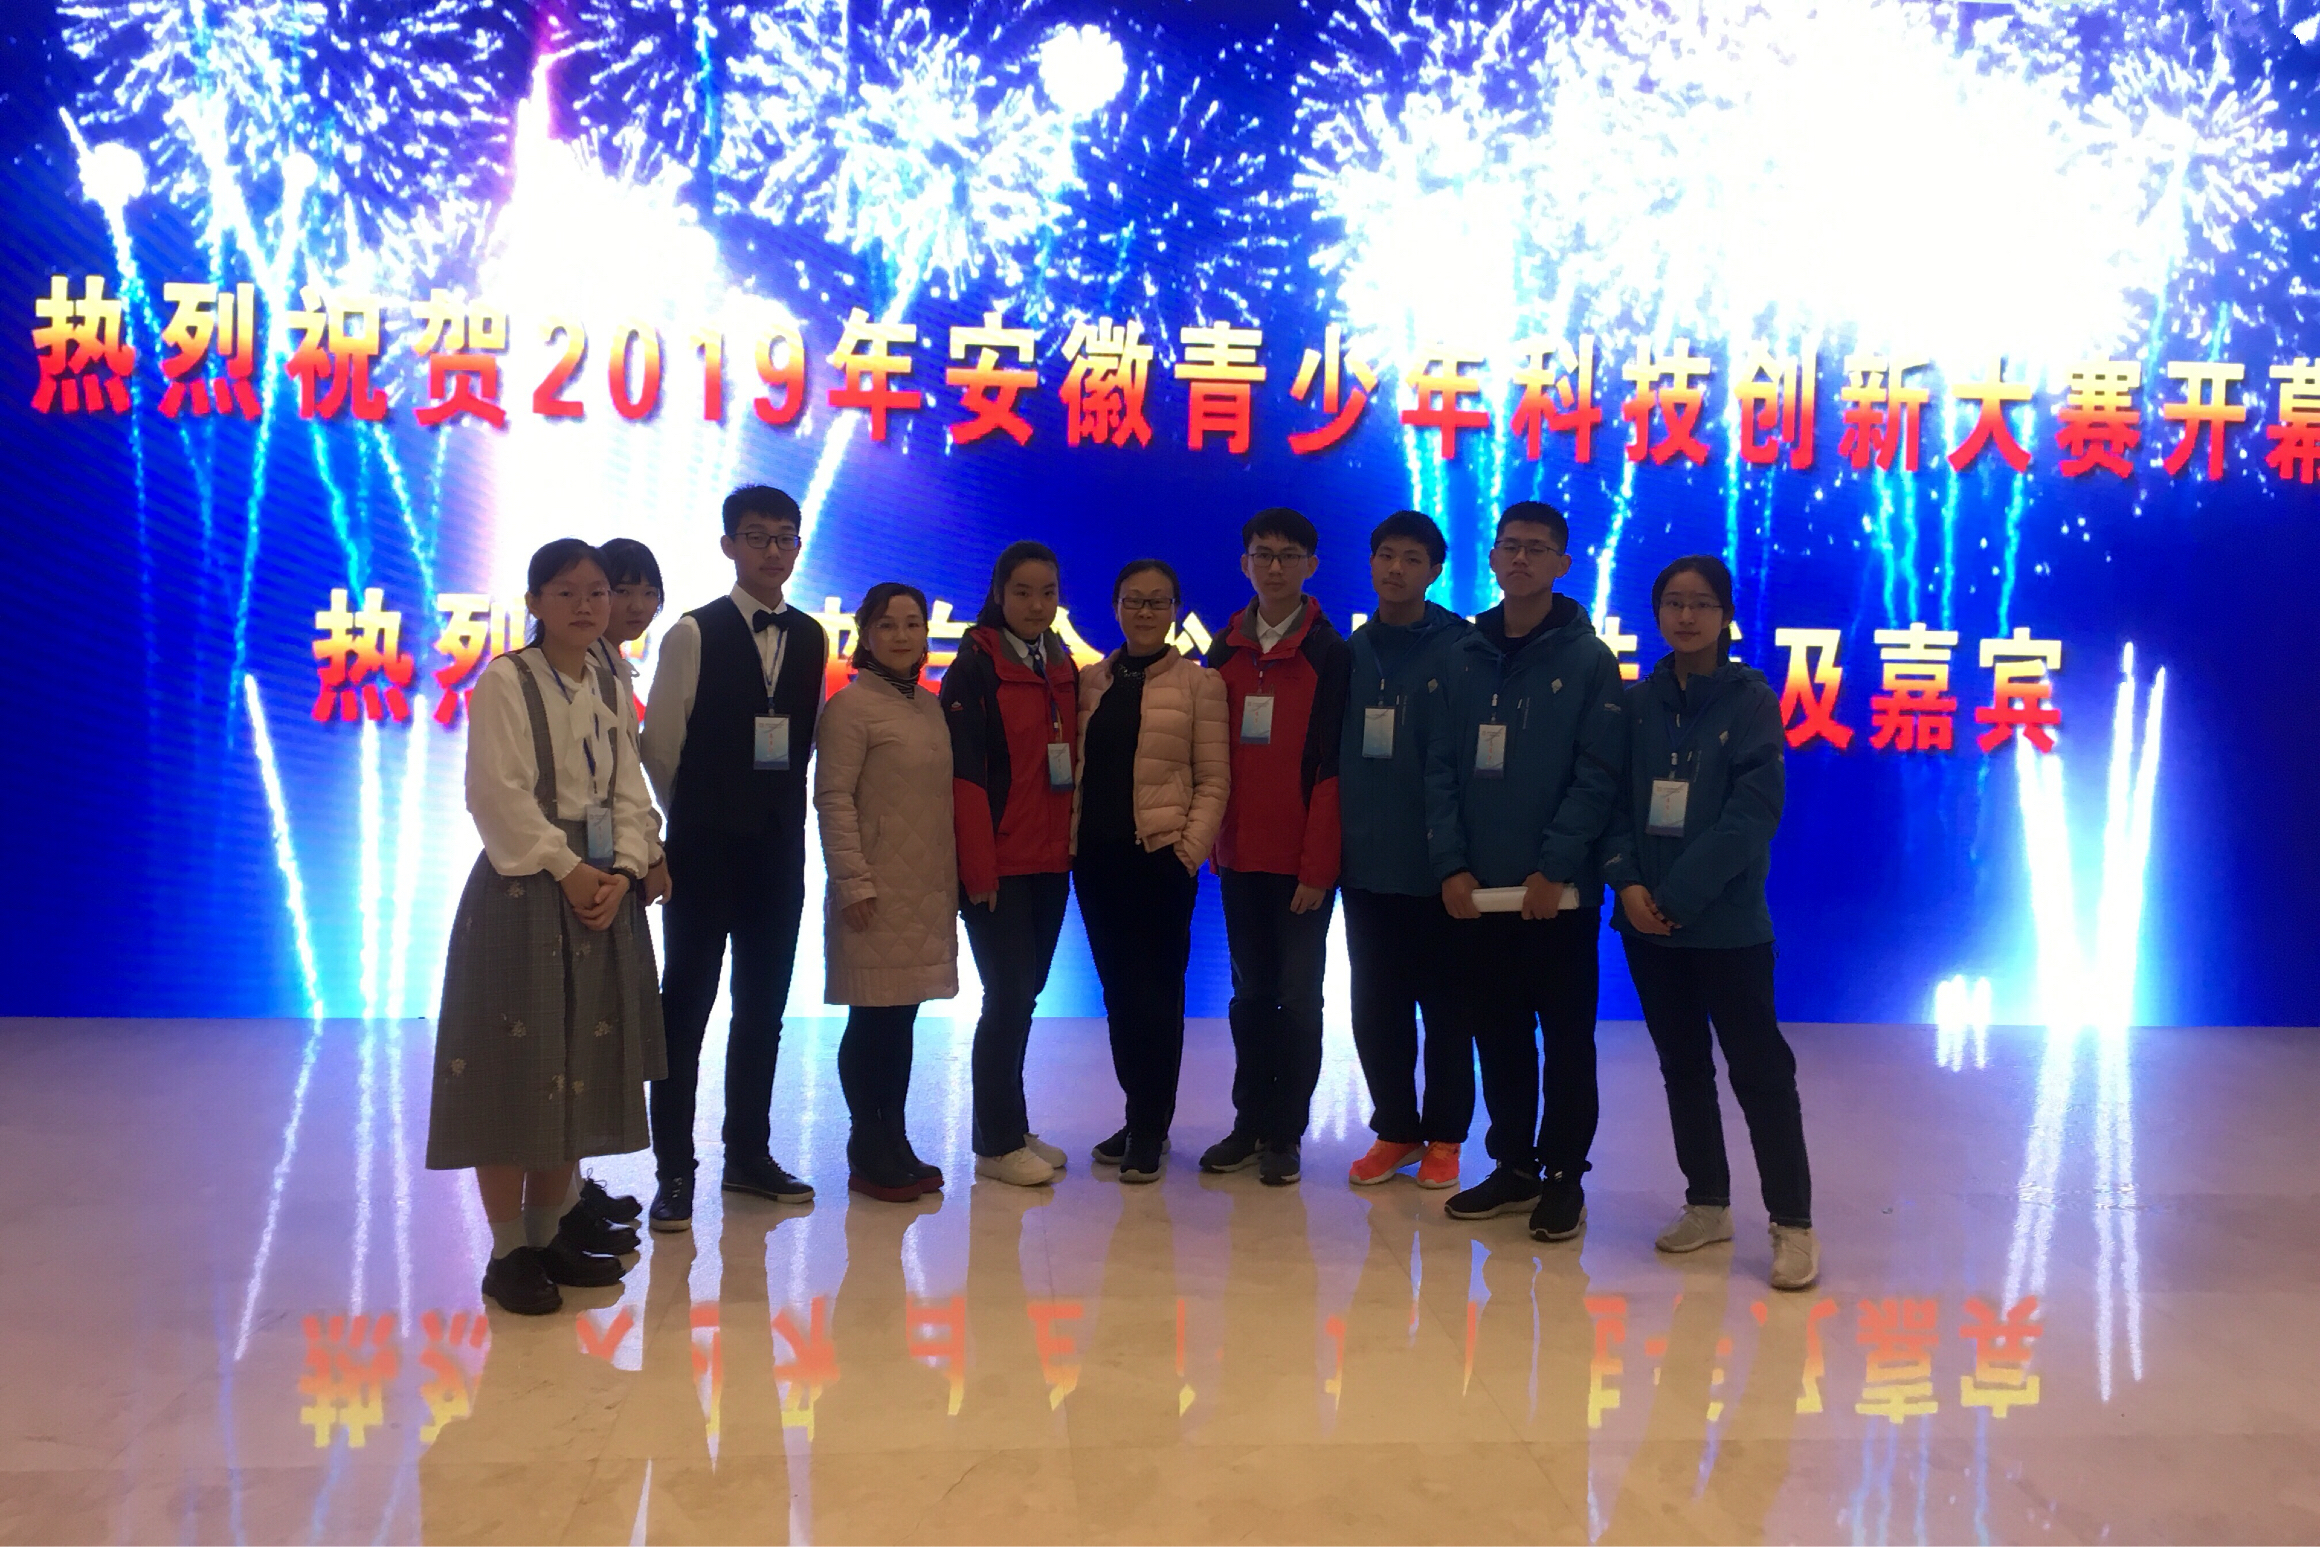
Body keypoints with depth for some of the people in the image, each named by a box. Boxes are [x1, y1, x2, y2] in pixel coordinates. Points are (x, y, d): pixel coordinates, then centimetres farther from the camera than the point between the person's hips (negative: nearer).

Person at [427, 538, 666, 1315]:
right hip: (523, 888, -6)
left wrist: (621, 873, -7)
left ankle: (549, 1231, 21)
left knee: (579, 1067, 10)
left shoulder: (609, 689, 13)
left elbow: (630, 794, 9)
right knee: (516, 1069, -3)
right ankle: (508, 1252, 6)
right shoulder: (504, 681, -6)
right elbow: (498, 793, -13)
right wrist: (565, 870, -15)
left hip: (601, 891, 6)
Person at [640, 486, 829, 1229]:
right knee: (687, 1005, 1)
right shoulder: (694, 633, -6)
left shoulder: (811, 639, 7)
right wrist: (698, 815, 5)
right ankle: (675, 1170, 8)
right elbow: (660, 744, -3)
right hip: (705, 847, -4)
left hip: (779, 846, 4)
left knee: (764, 1006, 10)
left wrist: (781, 809, 8)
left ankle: (748, 1154, 22)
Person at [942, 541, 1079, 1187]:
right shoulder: (975, 667, -7)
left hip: (1050, 860, 6)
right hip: (997, 862, -6)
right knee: (1009, 994, -5)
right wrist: (978, 866, -15)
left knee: (1023, 994, 12)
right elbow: (964, 773, -12)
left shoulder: (1062, 667, 13)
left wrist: (1076, 843, 10)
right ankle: (998, 1143, 6)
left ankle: (1012, 1129, 22)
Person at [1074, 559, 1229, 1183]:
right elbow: (1074, 767, 11)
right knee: (1117, 989, 9)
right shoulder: (1090, 681, 11)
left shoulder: (1198, 683, 1)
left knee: (1155, 990, -3)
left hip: (1162, 854, -4)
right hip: (1096, 853, 4)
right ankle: (1141, 1116, 22)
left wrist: (1191, 847, -11)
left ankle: (1149, 1129, 8)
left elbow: (1213, 778, -2)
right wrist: (1072, 834, 0)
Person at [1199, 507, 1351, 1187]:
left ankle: (1285, 1133, 12)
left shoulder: (1331, 655, -3)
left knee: (1297, 995, 1)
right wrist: (1211, 835, 4)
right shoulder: (1224, 653, 10)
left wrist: (1318, 865, -12)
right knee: (1250, 992, 11)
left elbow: (1332, 767, -8)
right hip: (1240, 855, 4)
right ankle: (1250, 1123, 21)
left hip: (1303, 859, -4)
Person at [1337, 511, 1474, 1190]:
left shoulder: (1461, 650, -5)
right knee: (1375, 1008, 11)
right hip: (1365, 862, 4)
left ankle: (1444, 1135, 22)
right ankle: (1395, 1128, 26)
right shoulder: (1349, 653, 7)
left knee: (1445, 1006, 8)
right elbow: (1329, 755, 8)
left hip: (1436, 864, -4)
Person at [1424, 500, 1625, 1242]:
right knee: (1497, 1036, 12)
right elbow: (1440, 769, 5)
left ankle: (1564, 1175, 18)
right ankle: (1514, 1165, 25)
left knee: (1566, 1038, 6)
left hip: (1559, 891, -4)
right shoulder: (1464, 659, 9)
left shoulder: (1589, 660, -2)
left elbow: (1598, 776, -9)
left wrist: (1553, 869, -16)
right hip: (1476, 891, 4)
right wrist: (1450, 866, -6)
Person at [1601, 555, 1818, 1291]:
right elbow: (1612, 798, 5)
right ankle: (1707, 1203, 26)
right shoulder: (1637, 702, 6)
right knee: (1681, 1065, 13)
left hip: (1727, 923, -4)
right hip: (1647, 920, 4)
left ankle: (1793, 1223, 8)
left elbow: (1753, 813, -12)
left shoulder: (1752, 699, -4)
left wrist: (1678, 895, -17)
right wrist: (1626, 882, -12)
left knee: (1759, 1067, -1)